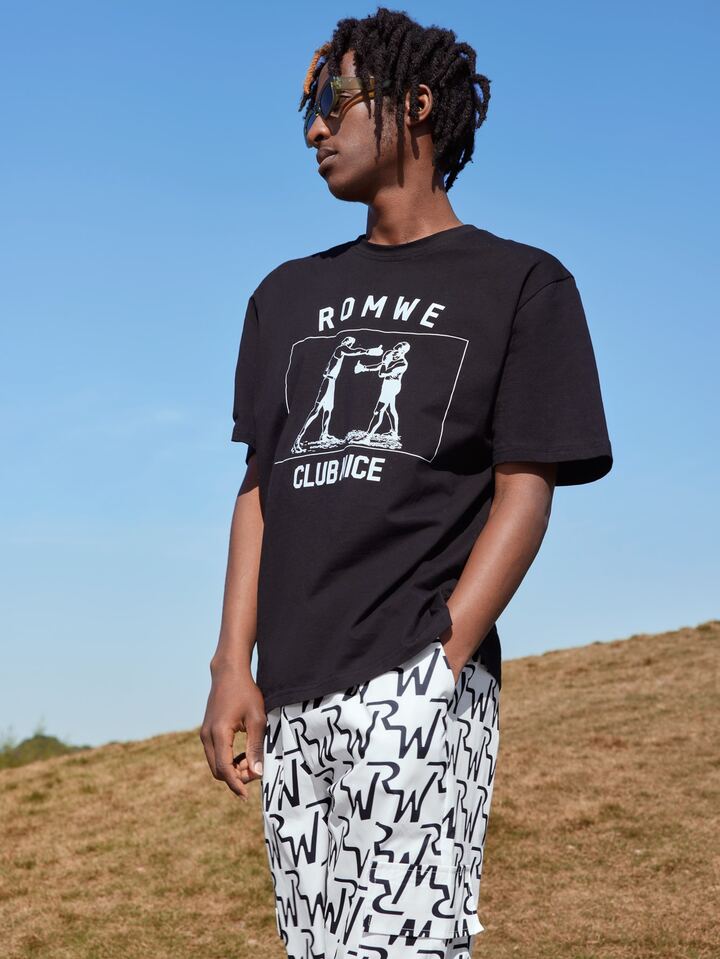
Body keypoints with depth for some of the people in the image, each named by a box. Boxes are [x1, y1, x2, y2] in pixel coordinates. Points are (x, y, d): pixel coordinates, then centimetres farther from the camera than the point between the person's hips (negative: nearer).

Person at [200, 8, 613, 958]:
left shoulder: (522, 283, 6)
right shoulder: (291, 294, 22)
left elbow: (525, 492, -2)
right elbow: (261, 483, 17)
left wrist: (443, 665, -14)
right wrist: (234, 666, 6)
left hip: (415, 687, -5)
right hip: (292, 699, 5)